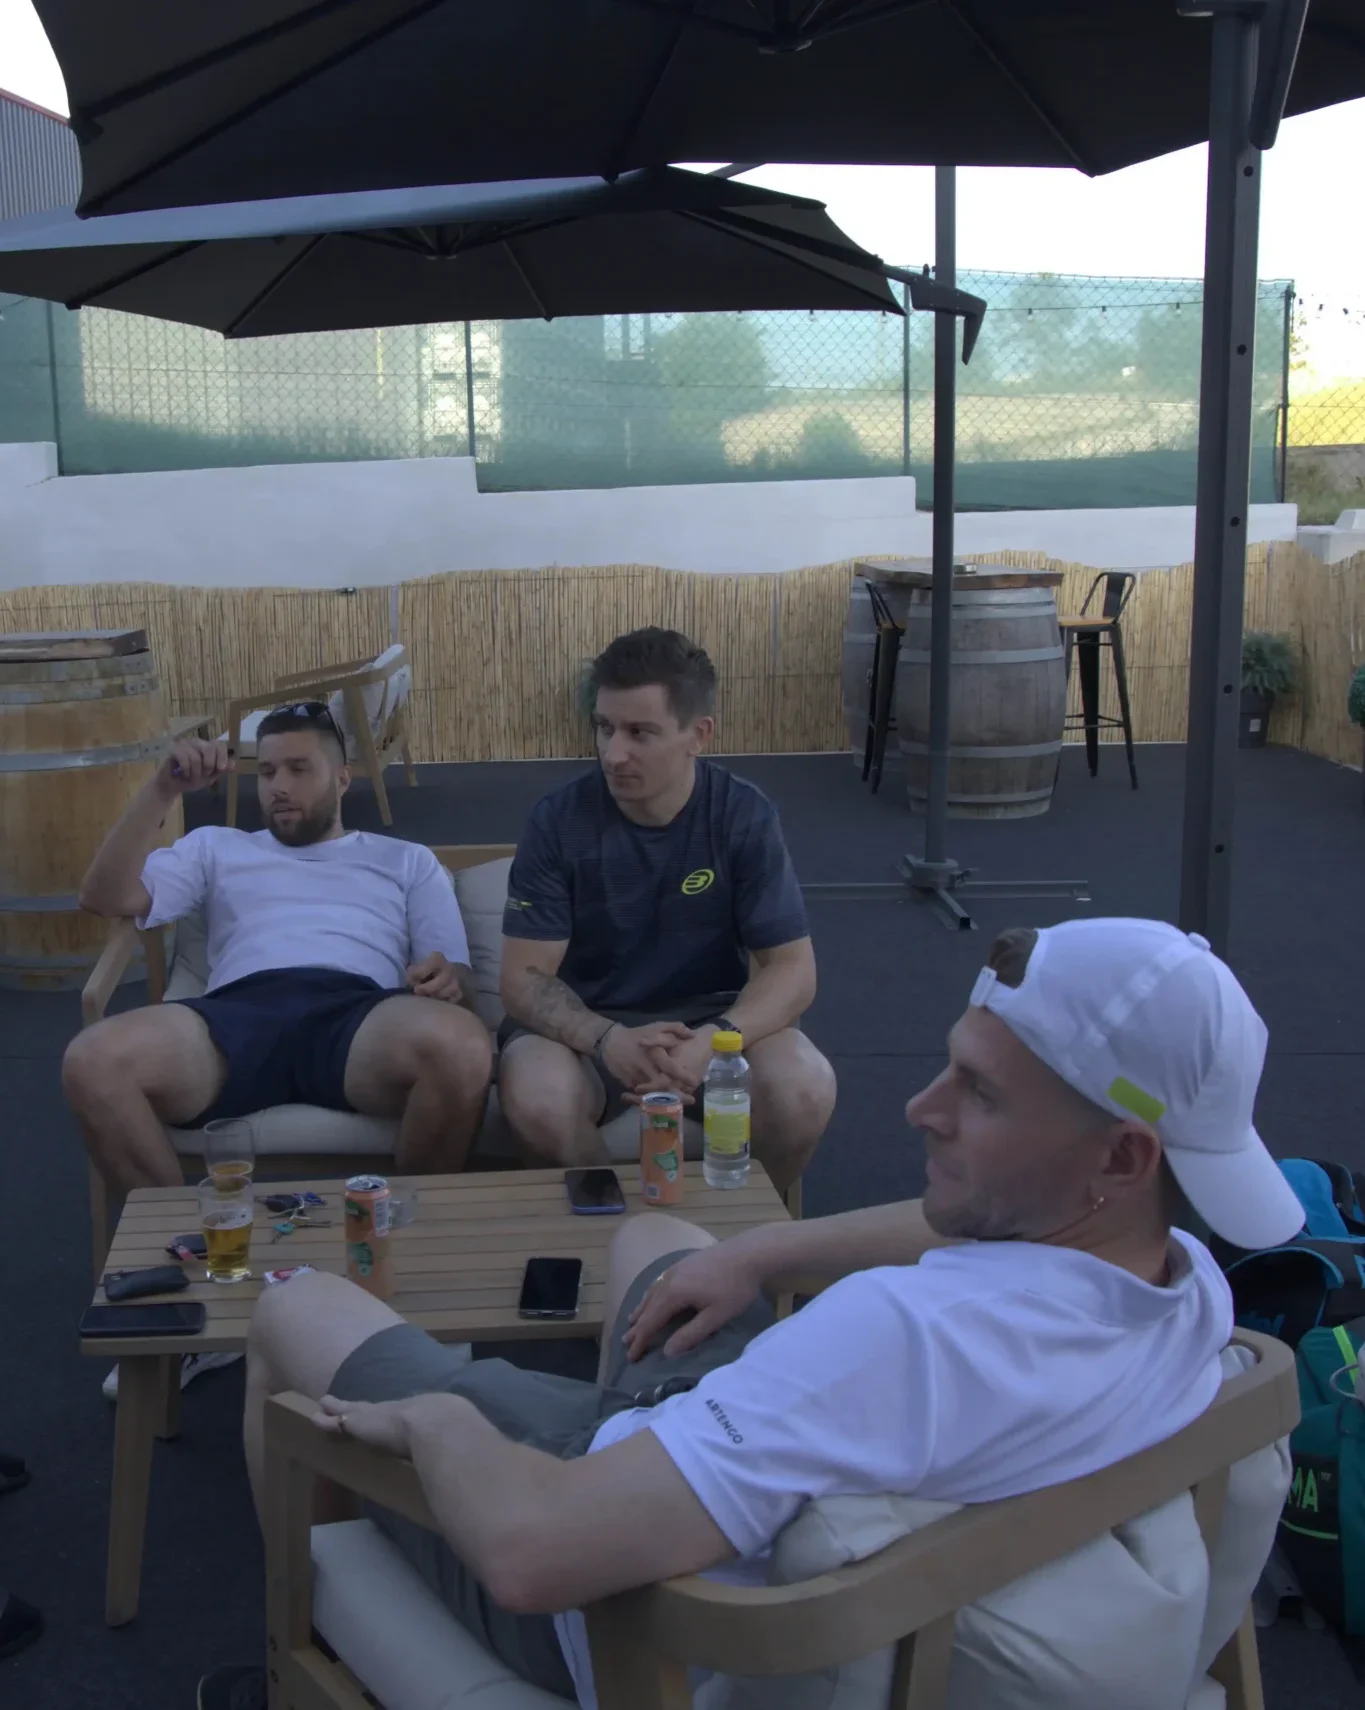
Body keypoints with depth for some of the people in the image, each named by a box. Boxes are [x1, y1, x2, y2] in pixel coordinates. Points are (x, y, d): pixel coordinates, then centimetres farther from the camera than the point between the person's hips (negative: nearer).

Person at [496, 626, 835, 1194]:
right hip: (587, 1021, 0)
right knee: (535, 1099, -34)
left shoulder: (745, 816, -11)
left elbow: (791, 968, -12)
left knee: (804, 1089, -29)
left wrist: (714, 1039, -33)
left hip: (710, 1014, 1)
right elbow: (525, 976, -14)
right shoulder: (557, 820, -13)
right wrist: (607, 1039, -35)